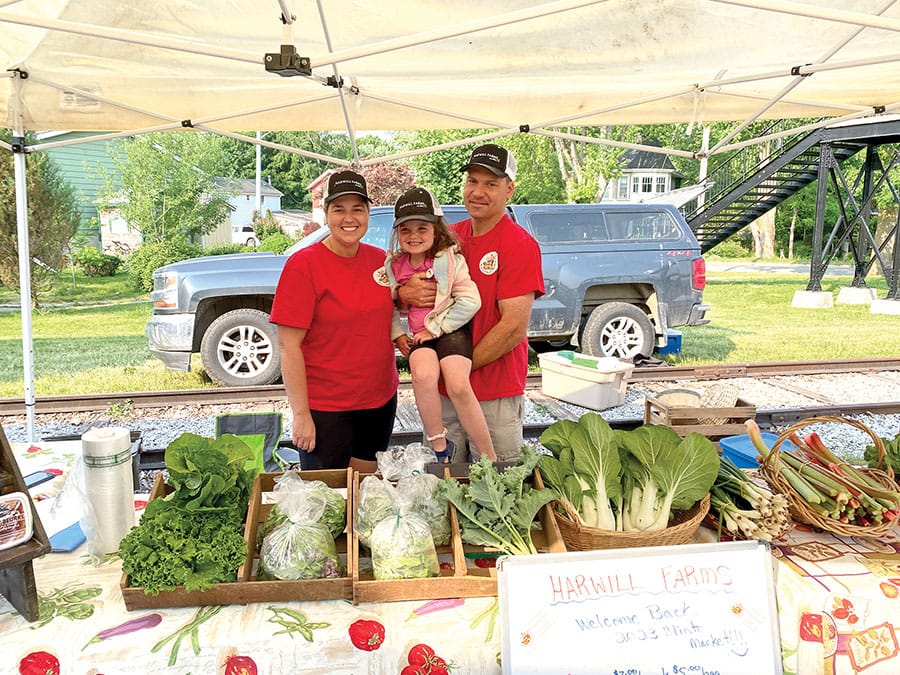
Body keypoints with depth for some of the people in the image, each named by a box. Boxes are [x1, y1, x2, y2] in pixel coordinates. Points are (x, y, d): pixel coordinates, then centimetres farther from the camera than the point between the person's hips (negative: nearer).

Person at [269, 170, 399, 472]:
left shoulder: (379, 259, 3)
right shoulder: (303, 264, -14)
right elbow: (288, 346, -15)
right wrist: (301, 414, -17)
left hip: (381, 399, 5)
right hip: (324, 409, -5)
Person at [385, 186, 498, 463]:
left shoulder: (449, 260, -8)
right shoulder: (394, 266, 7)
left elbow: (471, 301, -14)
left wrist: (436, 328, -13)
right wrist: (397, 335, 4)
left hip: (451, 329, -4)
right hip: (420, 336, 4)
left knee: (458, 386, -26)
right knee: (423, 375, -30)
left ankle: (490, 459, -10)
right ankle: (439, 447, -13)